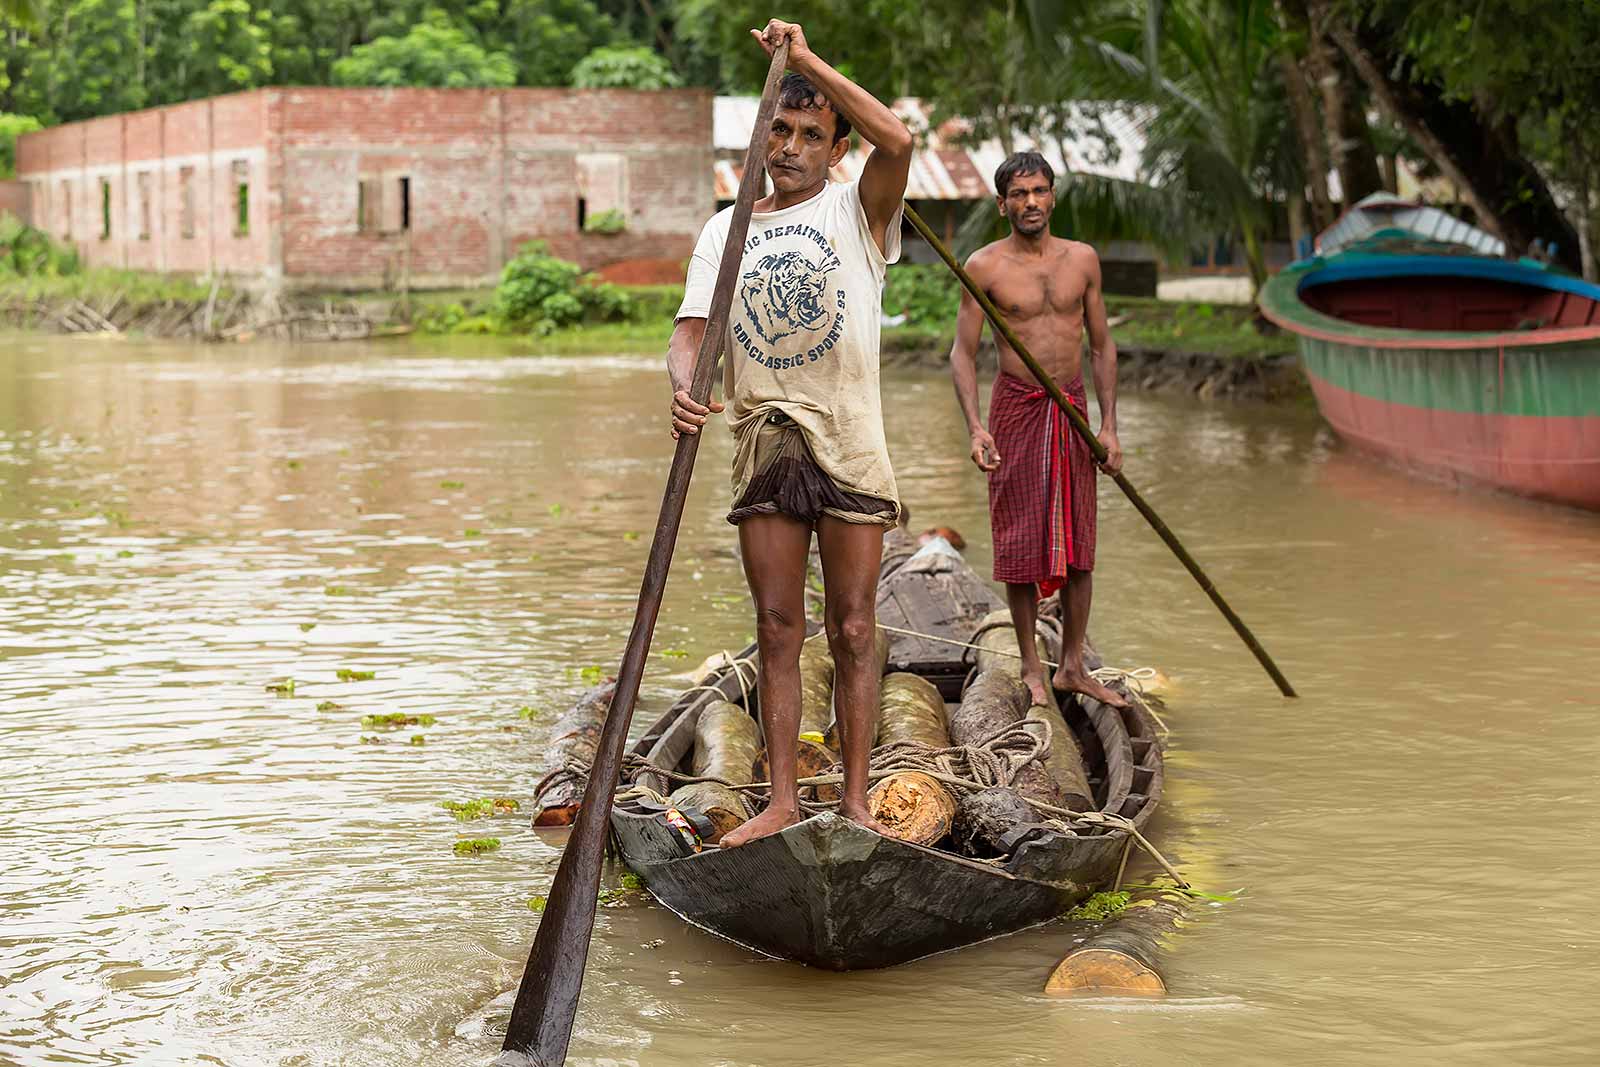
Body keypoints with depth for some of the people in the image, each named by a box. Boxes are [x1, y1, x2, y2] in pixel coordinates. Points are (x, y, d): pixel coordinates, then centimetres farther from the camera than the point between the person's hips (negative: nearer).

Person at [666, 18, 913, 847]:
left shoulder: (855, 210, 2)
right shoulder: (726, 229, 12)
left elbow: (898, 141, -20)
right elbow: (692, 331, 2)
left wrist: (808, 61, -17)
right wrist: (683, 389, -21)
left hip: (847, 445, -3)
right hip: (763, 446, 3)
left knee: (852, 628, 0)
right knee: (777, 629, 5)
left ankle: (855, 799, 6)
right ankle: (782, 800, 10)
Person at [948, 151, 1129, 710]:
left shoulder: (1082, 259, 5)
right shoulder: (985, 266, -5)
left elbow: (1101, 345, 10)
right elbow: (962, 353, -3)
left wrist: (1109, 425, 4)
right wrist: (975, 426, -16)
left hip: (1072, 410, 3)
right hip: (1016, 408, -3)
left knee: (1078, 543, 5)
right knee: (1020, 543, 0)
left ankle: (1072, 668, 15)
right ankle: (1031, 667, 12)